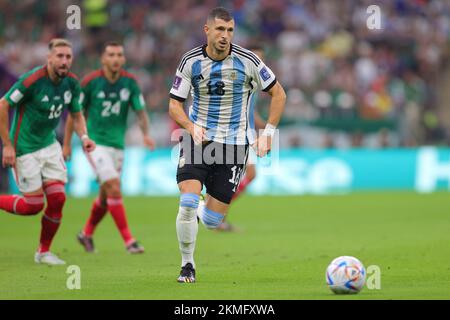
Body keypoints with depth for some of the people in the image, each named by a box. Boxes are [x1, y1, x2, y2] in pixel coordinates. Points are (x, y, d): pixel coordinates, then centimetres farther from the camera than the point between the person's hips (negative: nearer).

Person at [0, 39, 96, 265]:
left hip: (49, 145, 6)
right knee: (34, 205, -7)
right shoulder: (32, 80, -22)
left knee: (57, 199, -3)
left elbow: (77, 115, 13)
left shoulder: (72, 83, -2)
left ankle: (43, 252, 13)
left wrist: (83, 136, -8)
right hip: (25, 148, -6)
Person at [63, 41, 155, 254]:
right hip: (95, 143, -5)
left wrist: (146, 134, -19)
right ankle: (129, 241, -16)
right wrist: (66, 144, 3)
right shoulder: (90, 81, -9)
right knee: (114, 188, -18)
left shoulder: (130, 82, -1)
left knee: (106, 196, 13)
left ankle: (86, 234, 36)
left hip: (117, 145, 5)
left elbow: (140, 111, 0)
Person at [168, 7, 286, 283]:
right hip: (198, 139, 0)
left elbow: (278, 94, 3)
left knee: (212, 220, -2)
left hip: (233, 143, 0)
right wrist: (191, 126, -18)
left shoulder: (247, 61, -7)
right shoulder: (191, 61, -4)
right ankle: (187, 265, -1)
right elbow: (174, 104, 2)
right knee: (188, 202, -20)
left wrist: (268, 133, -4)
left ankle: (198, 215, 37)